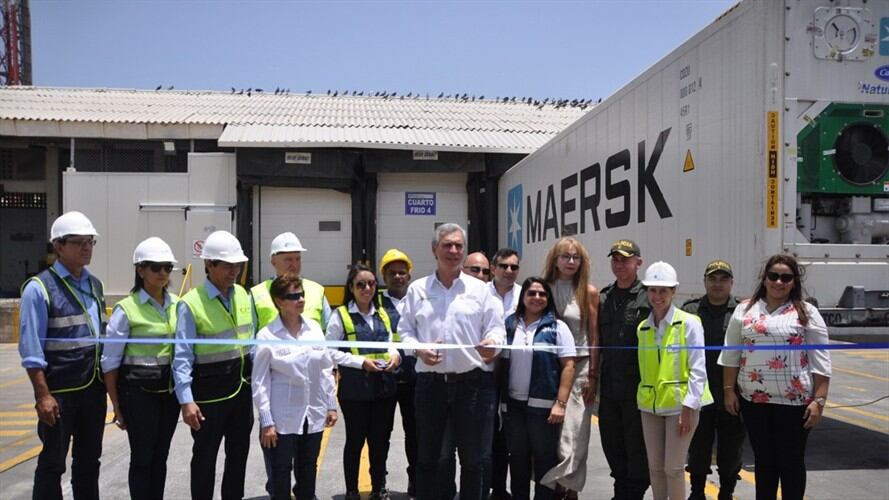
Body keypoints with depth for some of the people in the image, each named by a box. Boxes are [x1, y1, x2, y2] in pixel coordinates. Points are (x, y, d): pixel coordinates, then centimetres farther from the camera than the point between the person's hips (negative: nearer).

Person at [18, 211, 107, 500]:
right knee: (52, 463, 6)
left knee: (89, 459, 17)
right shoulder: (39, 288, -11)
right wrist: (43, 395, -17)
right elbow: (31, 349, -14)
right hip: (59, 390, -6)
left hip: (94, 388, 6)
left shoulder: (95, 285, 8)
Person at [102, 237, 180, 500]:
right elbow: (110, 361, -7)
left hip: (170, 389, 4)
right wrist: (116, 406, -5)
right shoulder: (126, 309, -10)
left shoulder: (178, 304, 3)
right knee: (142, 458, 5)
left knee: (160, 456, 15)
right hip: (139, 391, -4)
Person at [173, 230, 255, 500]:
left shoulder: (243, 295, 3)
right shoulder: (191, 303, -15)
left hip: (242, 386, 6)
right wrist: (186, 400, -20)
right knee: (205, 456, 9)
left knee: (239, 452, 19)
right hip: (209, 390, -6)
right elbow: (182, 356, -16)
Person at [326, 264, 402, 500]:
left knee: (380, 439, 12)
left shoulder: (382, 314, 12)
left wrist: (394, 355, -2)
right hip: (354, 388, -4)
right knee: (356, 439, 7)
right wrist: (361, 362, -16)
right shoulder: (341, 315, -4)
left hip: (384, 385, 5)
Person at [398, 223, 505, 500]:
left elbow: (496, 327, 1)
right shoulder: (417, 289, 8)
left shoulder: (479, 289, 5)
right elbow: (405, 330, 10)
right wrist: (418, 349, -9)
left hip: (473, 382, -1)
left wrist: (491, 344, -20)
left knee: (473, 457, 9)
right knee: (427, 455, 13)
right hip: (430, 382, 1)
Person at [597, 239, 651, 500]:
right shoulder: (604, 298, 10)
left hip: (637, 388, -6)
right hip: (609, 387, 6)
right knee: (612, 445, 16)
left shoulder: (648, 297, -8)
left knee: (637, 447, 6)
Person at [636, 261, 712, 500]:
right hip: (650, 404, 5)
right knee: (655, 467, 10)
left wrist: (688, 407, -14)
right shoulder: (642, 328, 8)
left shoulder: (689, 323, -7)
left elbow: (698, 370, -9)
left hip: (679, 404, -5)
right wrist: (641, 400, 6)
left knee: (673, 468, -2)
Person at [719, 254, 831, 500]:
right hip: (753, 399, 2)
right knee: (763, 460, 14)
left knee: (791, 462, 8)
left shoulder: (806, 313, 0)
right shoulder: (745, 310, 6)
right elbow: (731, 354, 7)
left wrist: (819, 400, -8)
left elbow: (820, 362, -3)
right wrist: (729, 390, 3)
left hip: (794, 401, -2)